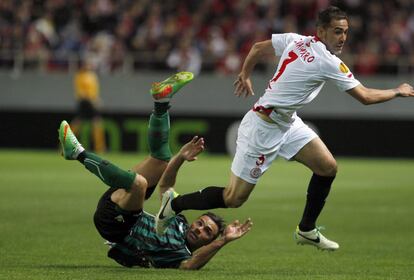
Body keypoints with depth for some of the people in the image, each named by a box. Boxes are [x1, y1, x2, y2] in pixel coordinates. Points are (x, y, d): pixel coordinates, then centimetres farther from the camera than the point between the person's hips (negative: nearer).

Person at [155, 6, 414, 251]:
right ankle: (174, 204, 14)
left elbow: (258, 47, 13)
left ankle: (307, 231, 17)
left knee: (328, 167, 4)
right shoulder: (330, 63, -22)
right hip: (264, 127, -10)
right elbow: (365, 97, -15)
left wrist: (245, 75, 28)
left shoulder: (296, 40, 1)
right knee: (234, 198, -3)